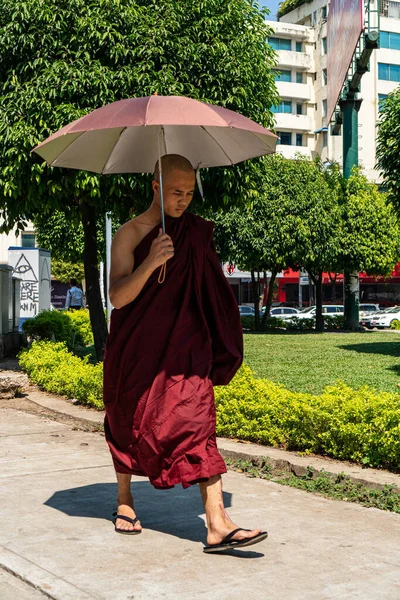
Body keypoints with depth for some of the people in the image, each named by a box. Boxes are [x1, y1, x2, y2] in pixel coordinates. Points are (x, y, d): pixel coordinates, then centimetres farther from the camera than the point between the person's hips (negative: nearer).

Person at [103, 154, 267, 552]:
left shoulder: (196, 233, 7)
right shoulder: (129, 234, -5)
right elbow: (118, 297, -16)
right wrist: (151, 262, -30)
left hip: (184, 347, 2)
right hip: (137, 349, -2)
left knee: (198, 422, -11)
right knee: (129, 425, 12)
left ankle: (217, 524, -15)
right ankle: (124, 500, 37)